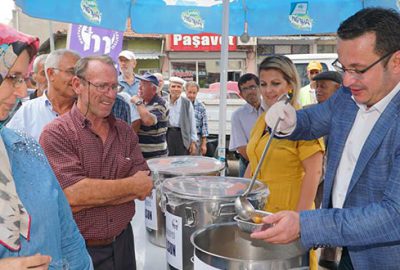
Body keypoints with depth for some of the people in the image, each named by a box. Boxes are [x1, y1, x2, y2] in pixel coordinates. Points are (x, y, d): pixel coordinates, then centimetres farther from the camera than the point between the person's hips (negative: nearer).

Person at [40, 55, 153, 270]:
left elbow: (144, 189, -6)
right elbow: (73, 195, -24)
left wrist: (91, 195, -19)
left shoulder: (125, 132, 2)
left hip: (122, 243, 5)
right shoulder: (57, 133, -13)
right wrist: (132, 185, -14)